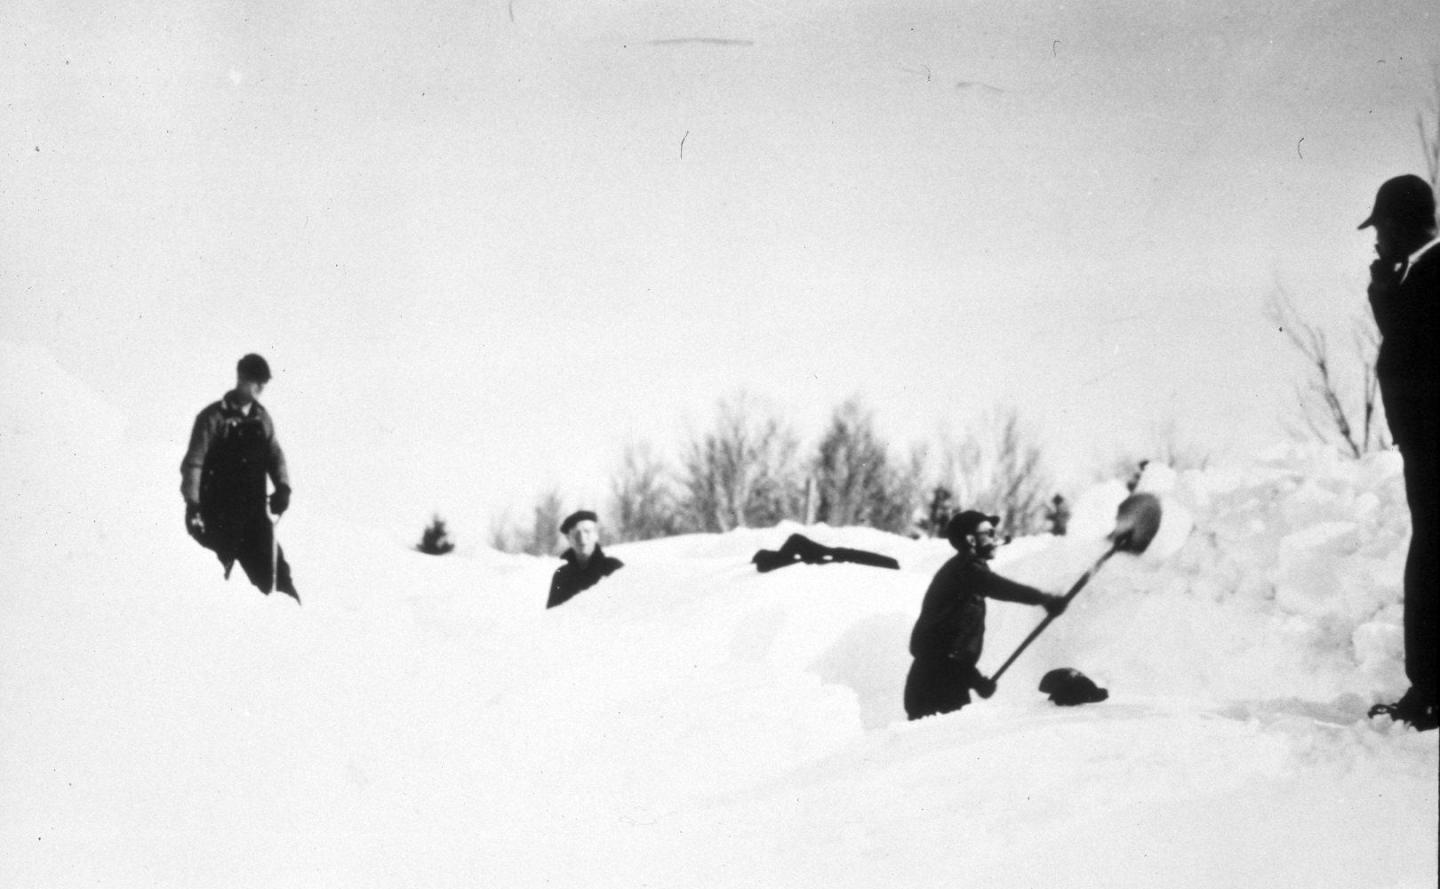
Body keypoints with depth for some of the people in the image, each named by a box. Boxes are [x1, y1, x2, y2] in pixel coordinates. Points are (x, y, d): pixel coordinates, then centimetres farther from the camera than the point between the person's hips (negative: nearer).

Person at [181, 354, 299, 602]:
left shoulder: (261, 418, 9)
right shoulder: (213, 417, -7)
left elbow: (274, 455, 14)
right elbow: (193, 462, -9)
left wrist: (282, 486, -5)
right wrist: (192, 504, -19)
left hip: (253, 513, 4)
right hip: (219, 515, -4)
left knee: (275, 571, -5)